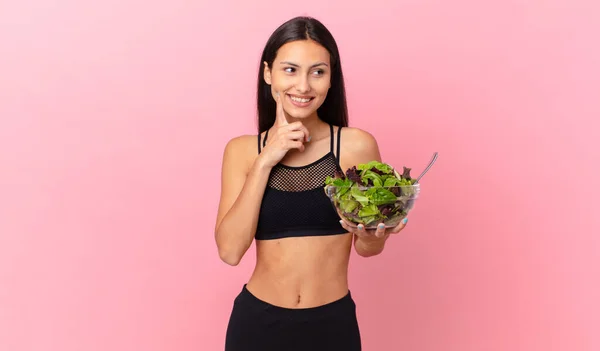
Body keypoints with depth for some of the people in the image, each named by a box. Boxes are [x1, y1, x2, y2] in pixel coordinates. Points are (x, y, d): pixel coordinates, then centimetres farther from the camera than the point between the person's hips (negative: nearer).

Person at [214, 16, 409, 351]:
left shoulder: (356, 145, -8)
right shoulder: (242, 150, -3)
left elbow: (367, 248, 1)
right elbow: (229, 250, -12)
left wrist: (372, 234, -21)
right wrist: (265, 161, -15)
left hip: (333, 322, -1)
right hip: (257, 321, 1)